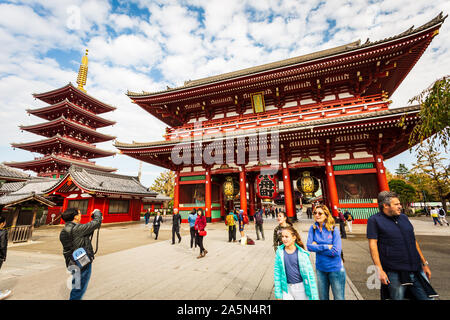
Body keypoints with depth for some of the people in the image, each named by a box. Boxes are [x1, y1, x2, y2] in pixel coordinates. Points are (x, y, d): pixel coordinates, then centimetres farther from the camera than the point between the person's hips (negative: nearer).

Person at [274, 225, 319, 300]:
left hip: (301, 287, -1)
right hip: (287, 289, 1)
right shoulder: (280, 252, -8)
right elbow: (277, 272, -3)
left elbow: (310, 273, -7)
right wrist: (278, 294, -1)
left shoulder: (301, 253, -14)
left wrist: (314, 296, -5)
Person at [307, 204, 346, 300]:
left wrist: (317, 247, -16)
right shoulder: (313, 228, -6)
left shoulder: (334, 229, -14)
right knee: (322, 297, 20)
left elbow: (336, 252, -20)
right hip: (320, 268, 3)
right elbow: (309, 246, -12)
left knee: (339, 298, 13)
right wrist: (326, 246, -19)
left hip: (335, 268, -3)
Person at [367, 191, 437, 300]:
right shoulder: (374, 220, -10)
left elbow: (413, 241, 19)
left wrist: (424, 263, 18)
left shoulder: (403, 217, 11)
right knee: (397, 297, 7)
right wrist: (379, 270, -18)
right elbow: (373, 245, -13)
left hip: (417, 271, 6)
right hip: (394, 273, -6)